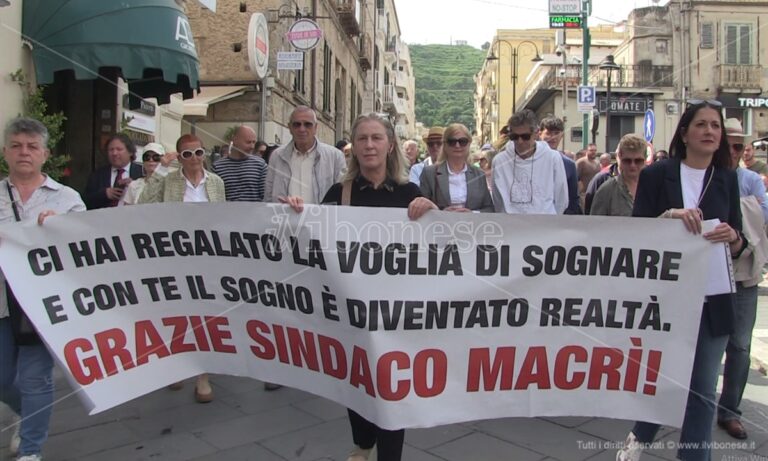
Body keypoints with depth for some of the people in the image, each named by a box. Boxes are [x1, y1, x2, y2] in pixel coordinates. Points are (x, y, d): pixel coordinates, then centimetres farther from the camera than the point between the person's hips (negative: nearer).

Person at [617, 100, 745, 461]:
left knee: (702, 389, 7)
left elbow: (738, 247, 9)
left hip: (711, 299, 3)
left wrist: (732, 237, -13)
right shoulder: (657, 174, -1)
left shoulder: (727, 179, 8)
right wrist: (670, 215, -21)